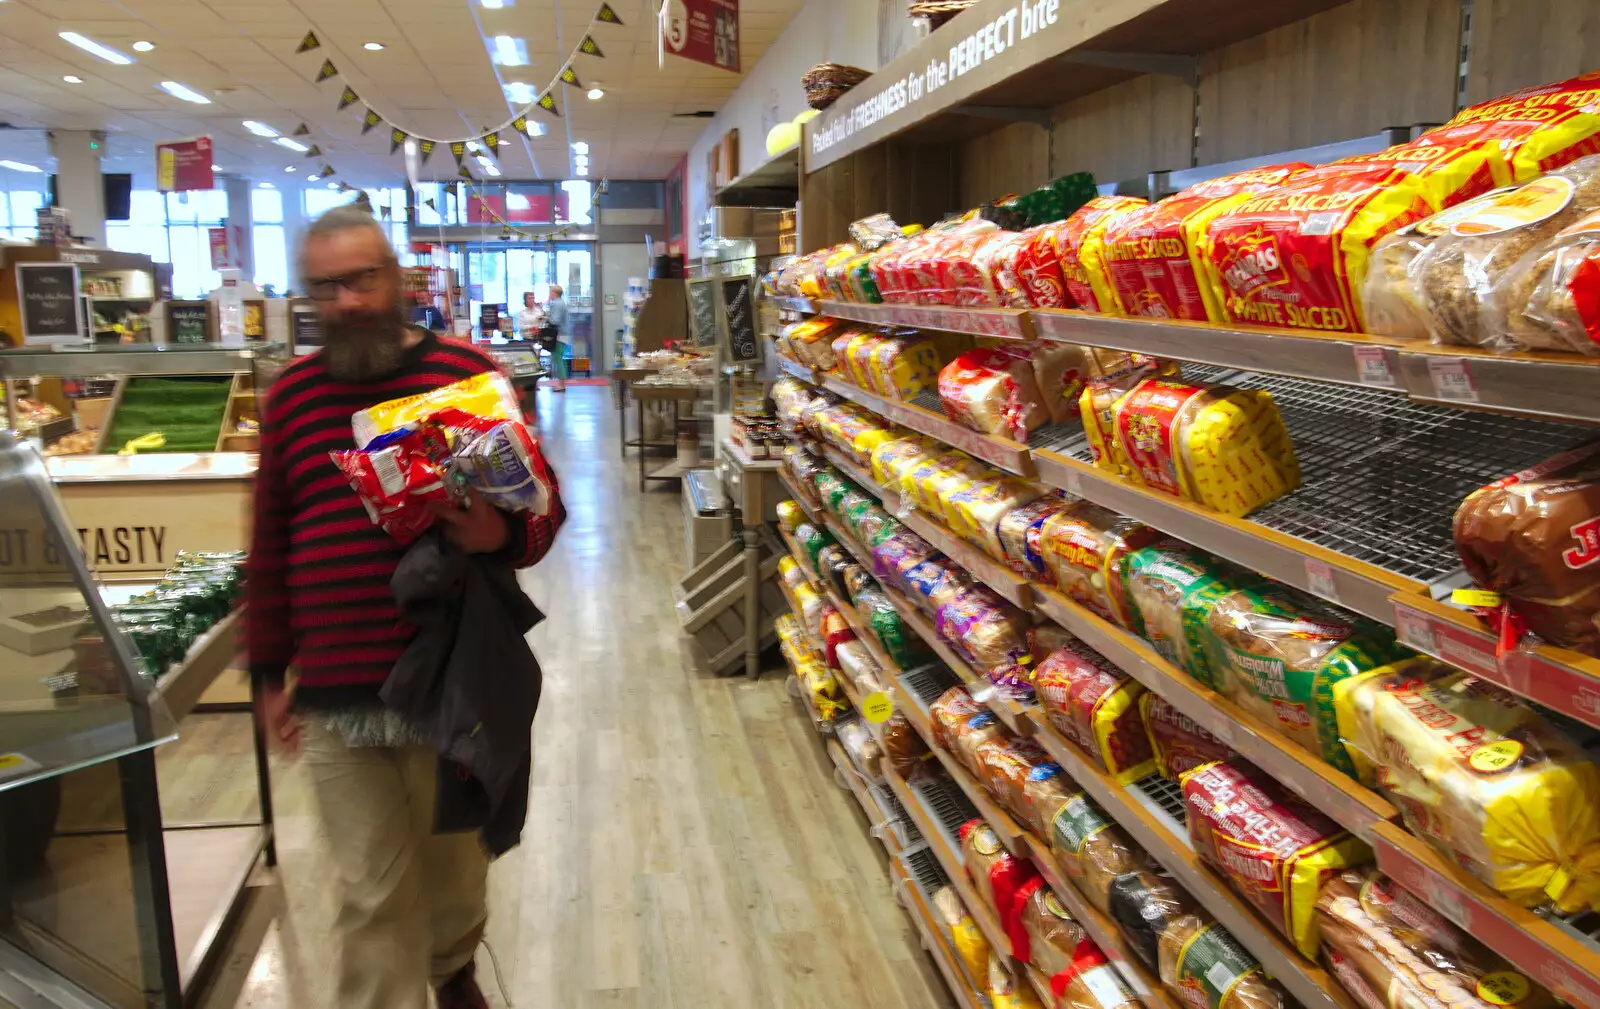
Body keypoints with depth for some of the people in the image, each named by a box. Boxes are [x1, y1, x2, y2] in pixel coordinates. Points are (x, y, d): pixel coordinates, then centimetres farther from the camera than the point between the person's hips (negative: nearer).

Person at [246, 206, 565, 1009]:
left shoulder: (466, 372, -3)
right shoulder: (290, 395, 7)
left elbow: (542, 503, -1)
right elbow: (269, 544, 12)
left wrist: (504, 534, -24)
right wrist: (267, 674, 13)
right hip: (333, 698, 1)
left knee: (454, 861, 19)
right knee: (370, 896, 7)